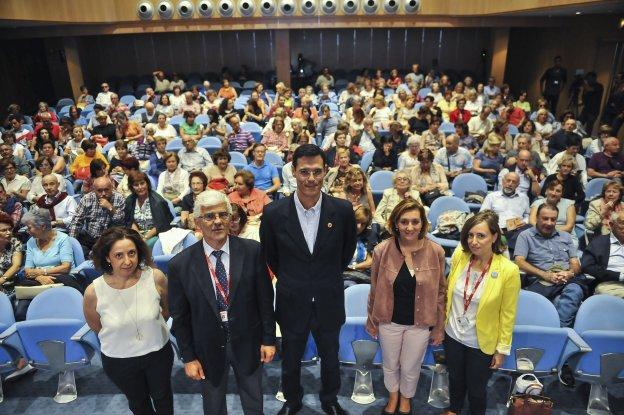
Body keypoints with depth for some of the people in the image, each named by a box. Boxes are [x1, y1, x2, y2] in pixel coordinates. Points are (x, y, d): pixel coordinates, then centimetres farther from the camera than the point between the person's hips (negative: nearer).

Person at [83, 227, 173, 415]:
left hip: (158, 352, 0)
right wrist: (119, 335, 6)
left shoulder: (155, 277, -25)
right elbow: (95, 326, -4)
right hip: (118, 360, 0)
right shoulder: (94, 292, -26)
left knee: (163, 396, 28)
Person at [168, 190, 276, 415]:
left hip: (248, 343, 0)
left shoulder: (252, 251, -15)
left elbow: (265, 298, -6)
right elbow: (180, 316, -6)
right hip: (208, 349, 0)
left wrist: (269, 338, -3)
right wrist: (188, 357, -2)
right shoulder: (180, 264, -16)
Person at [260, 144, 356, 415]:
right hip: (292, 302, 0)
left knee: (330, 358, 23)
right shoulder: (274, 213, -17)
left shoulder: (343, 210, -15)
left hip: (329, 302, 1)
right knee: (290, 359, 22)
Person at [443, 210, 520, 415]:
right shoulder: (459, 255, -14)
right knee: (455, 379, 27)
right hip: (452, 335, 3)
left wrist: (502, 349, -7)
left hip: (481, 344, -3)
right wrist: (443, 321, 9)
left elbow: (507, 314, -13)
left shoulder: (508, 270, -24)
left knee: (476, 388, 20)